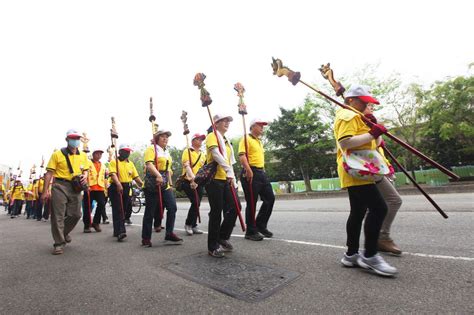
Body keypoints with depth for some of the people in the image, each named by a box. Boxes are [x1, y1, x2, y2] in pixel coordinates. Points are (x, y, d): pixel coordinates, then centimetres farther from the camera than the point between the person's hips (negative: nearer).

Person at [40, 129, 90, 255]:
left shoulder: (83, 155, 12)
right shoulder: (57, 154, 0)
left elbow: (85, 169, 20)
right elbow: (49, 173, -3)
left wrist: (85, 176, -4)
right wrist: (45, 190, -8)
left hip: (76, 187, 4)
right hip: (60, 186, -4)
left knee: (76, 214, 8)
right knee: (58, 216, -2)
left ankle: (64, 232, 36)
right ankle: (59, 243, 8)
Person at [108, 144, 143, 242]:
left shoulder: (131, 163, 17)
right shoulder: (114, 162, 0)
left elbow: (136, 176, 13)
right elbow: (113, 174, -16)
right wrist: (118, 184, -33)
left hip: (127, 189, 6)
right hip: (116, 188, -5)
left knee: (123, 210, 11)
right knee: (118, 210, -11)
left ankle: (117, 231, 24)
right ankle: (120, 232, -16)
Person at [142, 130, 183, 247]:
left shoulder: (167, 152, 18)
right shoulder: (151, 149, -5)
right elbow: (149, 164, -21)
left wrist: (170, 184, 19)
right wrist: (158, 175, -37)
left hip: (165, 185, 7)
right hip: (152, 184, -7)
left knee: (172, 207, -3)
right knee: (150, 211, 1)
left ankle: (169, 234, 7)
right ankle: (145, 238, 14)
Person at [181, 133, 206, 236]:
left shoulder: (203, 154, 14)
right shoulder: (187, 151, -4)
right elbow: (186, 165, -17)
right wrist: (193, 177, -31)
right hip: (188, 182, -6)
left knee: (197, 204, 8)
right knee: (195, 202, -14)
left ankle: (193, 226, 20)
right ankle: (188, 224, 4)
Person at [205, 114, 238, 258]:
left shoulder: (226, 141, 21)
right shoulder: (212, 136, -4)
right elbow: (216, 154, -22)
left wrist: (232, 177, 12)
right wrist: (229, 172, -33)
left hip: (225, 180, 8)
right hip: (214, 179, -7)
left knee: (234, 208, 2)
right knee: (216, 212, -3)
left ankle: (223, 237, 22)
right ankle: (212, 247, 12)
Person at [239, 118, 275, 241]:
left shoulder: (259, 141, 22)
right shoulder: (246, 139, -6)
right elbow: (242, 156, -19)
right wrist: (248, 170, -28)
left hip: (261, 173, 9)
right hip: (251, 173, -9)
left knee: (270, 198, 8)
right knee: (252, 202, -2)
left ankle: (260, 225, 22)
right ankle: (250, 232, 11)